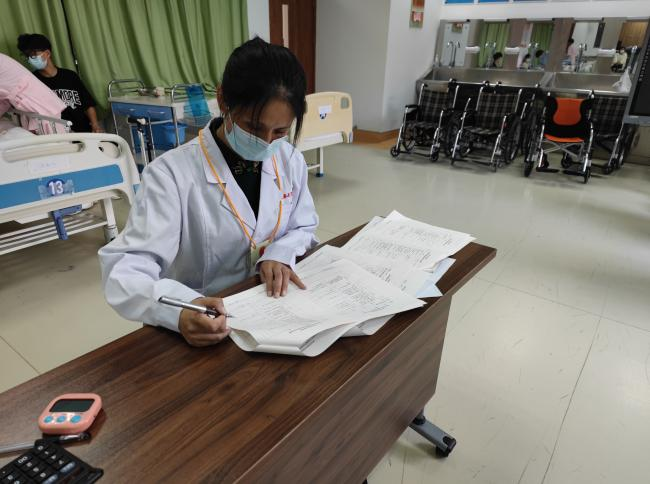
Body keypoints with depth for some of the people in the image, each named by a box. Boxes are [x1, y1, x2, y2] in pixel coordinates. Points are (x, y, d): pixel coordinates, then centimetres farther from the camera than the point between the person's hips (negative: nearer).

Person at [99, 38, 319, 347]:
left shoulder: (290, 160, -1)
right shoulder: (172, 173, -16)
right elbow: (124, 269, -21)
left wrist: (278, 254, -11)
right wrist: (179, 311, -40)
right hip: (205, 323, -2)